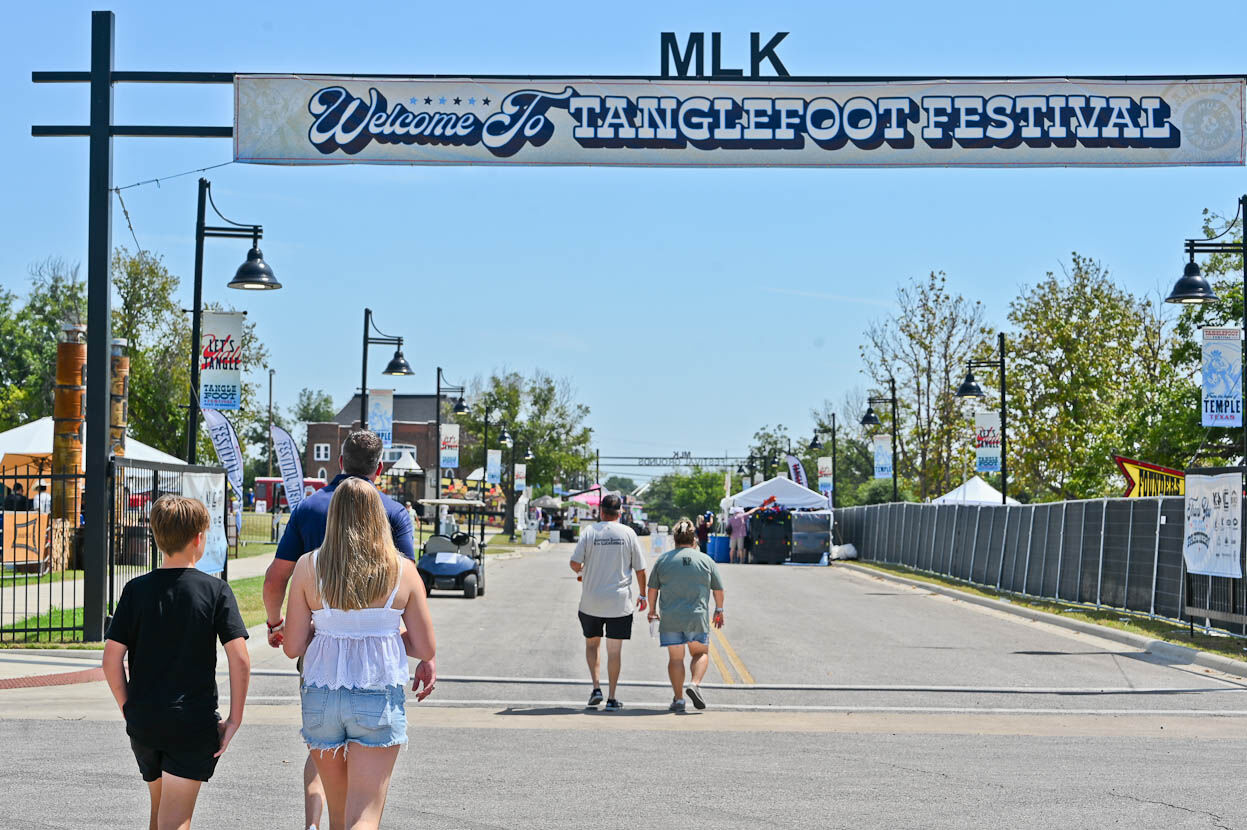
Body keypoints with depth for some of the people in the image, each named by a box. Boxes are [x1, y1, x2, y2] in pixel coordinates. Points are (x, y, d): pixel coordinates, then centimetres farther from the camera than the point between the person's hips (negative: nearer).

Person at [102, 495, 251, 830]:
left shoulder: (136, 590, 1)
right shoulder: (215, 590, -5)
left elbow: (111, 659, -3)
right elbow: (240, 659, -12)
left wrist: (128, 709, 10)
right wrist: (234, 719, -3)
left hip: (142, 723, 3)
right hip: (194, 723, -3)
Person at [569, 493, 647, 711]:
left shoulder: (589, 531, -2)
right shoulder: (628, 533, -1)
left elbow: (575, 564, -8)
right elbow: (640, 569, 1)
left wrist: (581, 571, 16)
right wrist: (642, 595, 14)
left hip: (591, 601, 0)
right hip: (619, 602, 0)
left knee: (591, 644, 19)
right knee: (614, 651, 4)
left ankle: (596, 687, 4)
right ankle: (611, 699, 5)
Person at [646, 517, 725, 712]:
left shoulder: (663, 560, 5)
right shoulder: (706, 560, 3)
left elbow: (652, 588, 9)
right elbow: (718, 589, 10)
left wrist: (652, 610, 24)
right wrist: (719, 611, 25)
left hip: (669, 618, 1)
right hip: (697, 616, -1)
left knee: (675, 657, 7)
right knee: (701, 653, 15)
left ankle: (678, 698, 2)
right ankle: (695, 684, -9)